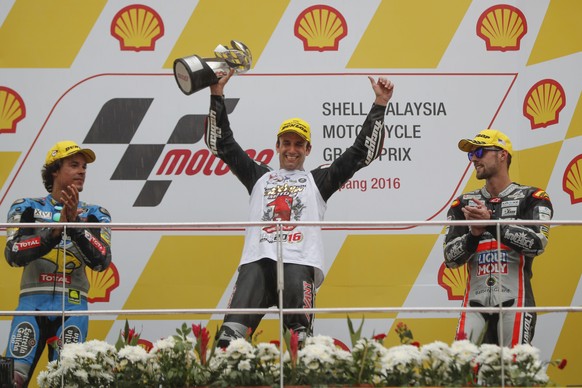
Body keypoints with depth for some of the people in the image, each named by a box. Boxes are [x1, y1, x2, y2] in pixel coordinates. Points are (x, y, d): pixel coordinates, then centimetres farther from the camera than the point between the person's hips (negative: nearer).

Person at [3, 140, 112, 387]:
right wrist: (56, 229, -16)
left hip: (73, 305, 1)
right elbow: (13, 254, -7)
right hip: (33, 301, -1)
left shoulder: (94, 215, 12)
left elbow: (101, 261, -4)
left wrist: (74, 224, -15)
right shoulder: (26, 208, 9)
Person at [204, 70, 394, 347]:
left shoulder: (318, 180, 26)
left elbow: (363, 151, 22)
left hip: (299, 262, -1)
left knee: (300, 331, -22)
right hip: (257, 261, 1)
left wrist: (379, 105, 19)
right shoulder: (259, 176, 31)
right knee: (233, 328, -20)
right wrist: (217, 96, 24)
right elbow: (222, 143, 29)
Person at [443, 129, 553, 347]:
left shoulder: (531, 198, 6)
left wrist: (491, 222, -17)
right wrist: (473, 235, -9)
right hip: (475, 302, 3)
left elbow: (537, 243, -12)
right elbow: (450, 258, 10)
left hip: (514, 300, -3)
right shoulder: (464, 204, 17)